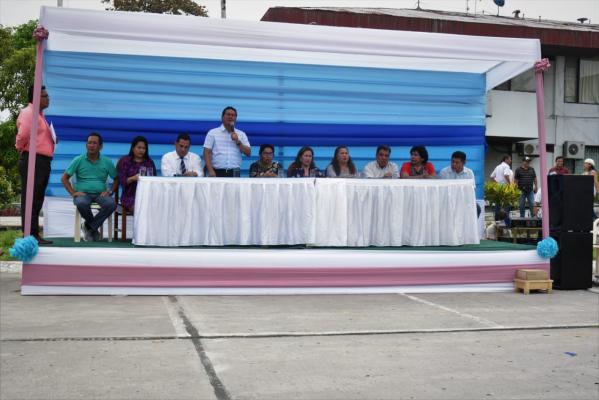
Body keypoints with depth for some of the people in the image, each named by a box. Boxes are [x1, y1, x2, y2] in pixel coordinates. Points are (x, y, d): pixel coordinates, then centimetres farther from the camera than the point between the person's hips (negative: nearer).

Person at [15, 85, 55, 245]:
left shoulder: (39, 114, 20)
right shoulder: (28, 113, -11)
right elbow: (23, 134, -25)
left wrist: (53, 139, 8)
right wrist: (20, 147, -7)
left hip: (43, 161, 10)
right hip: (32, 161, -10)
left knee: (38, 199, 11)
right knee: (30, 199, -7)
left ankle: (35, 234, 16)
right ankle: (29, 235, -5)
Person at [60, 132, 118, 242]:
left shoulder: (107, 162, 8)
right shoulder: (79, 160, 5)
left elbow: (116, 179, 13)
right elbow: (64, 178, 7)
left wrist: (110, 191, -5)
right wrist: (73, 192, -6)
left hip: (100, 194, 1)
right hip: (83, 193, -1)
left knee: (111, 204, -32)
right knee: (81, 203, -37)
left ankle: (90, 226, -13)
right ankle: (94, 228, -8)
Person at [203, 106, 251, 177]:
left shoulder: (241, 134, 12)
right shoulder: (213, 133, 5)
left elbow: (248, 152, 5)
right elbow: (207, 153, -1)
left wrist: (238, 141, -8)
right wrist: (210, 170, -12)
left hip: (234, 173, 2)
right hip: (217, 172, -2)